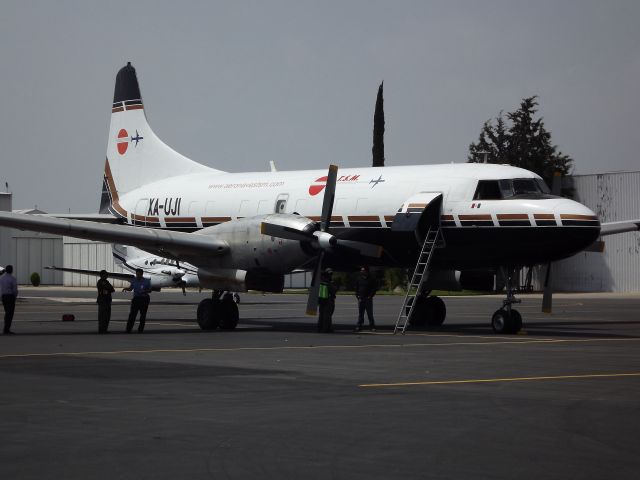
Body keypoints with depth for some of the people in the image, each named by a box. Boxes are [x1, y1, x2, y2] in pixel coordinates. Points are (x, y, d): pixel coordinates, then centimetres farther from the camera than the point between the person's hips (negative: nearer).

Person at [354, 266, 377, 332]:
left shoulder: (371, 279, -1)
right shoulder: (359, 279, 10)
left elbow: (375, 288, -1)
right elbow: (356, 288, 15)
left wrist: (370, 296, -10)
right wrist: (357, 296, 3)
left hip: (368, 299, -3)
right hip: (360, 299, 3)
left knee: (370, 313, -2)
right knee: (360, 313, 6)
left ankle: (372, 327, 2)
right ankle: (359, 326, 9)